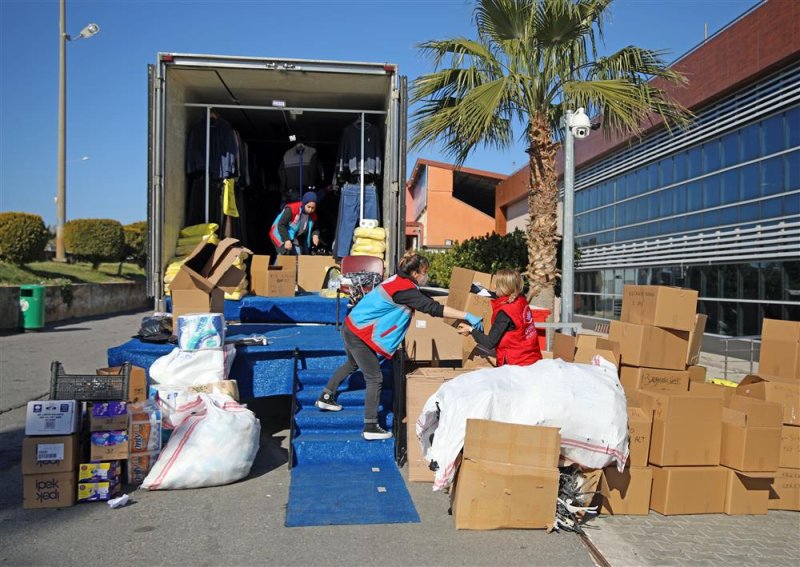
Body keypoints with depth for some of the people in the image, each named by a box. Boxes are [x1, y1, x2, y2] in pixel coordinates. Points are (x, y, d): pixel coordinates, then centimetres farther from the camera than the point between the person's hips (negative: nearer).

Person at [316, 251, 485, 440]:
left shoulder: (398, 280, 5)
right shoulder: (405, 290, -22)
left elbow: (427, 302, 13)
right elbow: (433, 308, -27)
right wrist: (467, 316, -26)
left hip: (350, 327, 10)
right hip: (359, 335, -10)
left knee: (352, 364, 31)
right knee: (374, 378, -2)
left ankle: (326, 398, 45)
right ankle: (371, 428, 4)